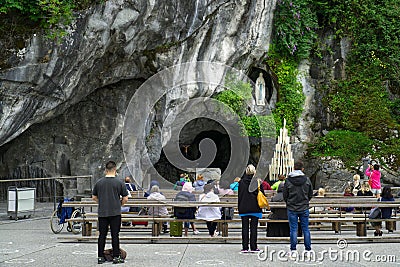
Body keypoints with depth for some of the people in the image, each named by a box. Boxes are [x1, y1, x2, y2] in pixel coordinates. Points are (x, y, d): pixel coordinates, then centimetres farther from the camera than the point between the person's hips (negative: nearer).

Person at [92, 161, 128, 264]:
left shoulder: (99, 182, 2)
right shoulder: (119, 183, -7)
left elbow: (94, 197, 11)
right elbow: (125, 199, -4)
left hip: (102, 213, 3)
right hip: (115, 213, -3)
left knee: (102, 235, 7)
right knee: (115, 235, 1)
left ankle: (100, 257, 10)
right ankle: (116, 257, 2)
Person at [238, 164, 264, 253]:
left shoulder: (241, 182, -1)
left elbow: (239, 195, 4)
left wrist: (239, 208, 11)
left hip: (244, 208, 1)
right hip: (255, 208, -1)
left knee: (245, 228, 5)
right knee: (253, 227, 4)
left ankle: (245, 247, 5)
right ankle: (253, 247, 3)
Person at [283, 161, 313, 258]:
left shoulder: (288, 180, -7)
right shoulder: (307, 180, -3)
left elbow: (285, 195, 0)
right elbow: (310, 194, 6)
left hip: (292, 209, -1)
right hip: (304, 208, 1)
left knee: (293, 229, 2)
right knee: (305, 229, 8)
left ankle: (293, 251, 3)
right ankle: (308, 250, 12)